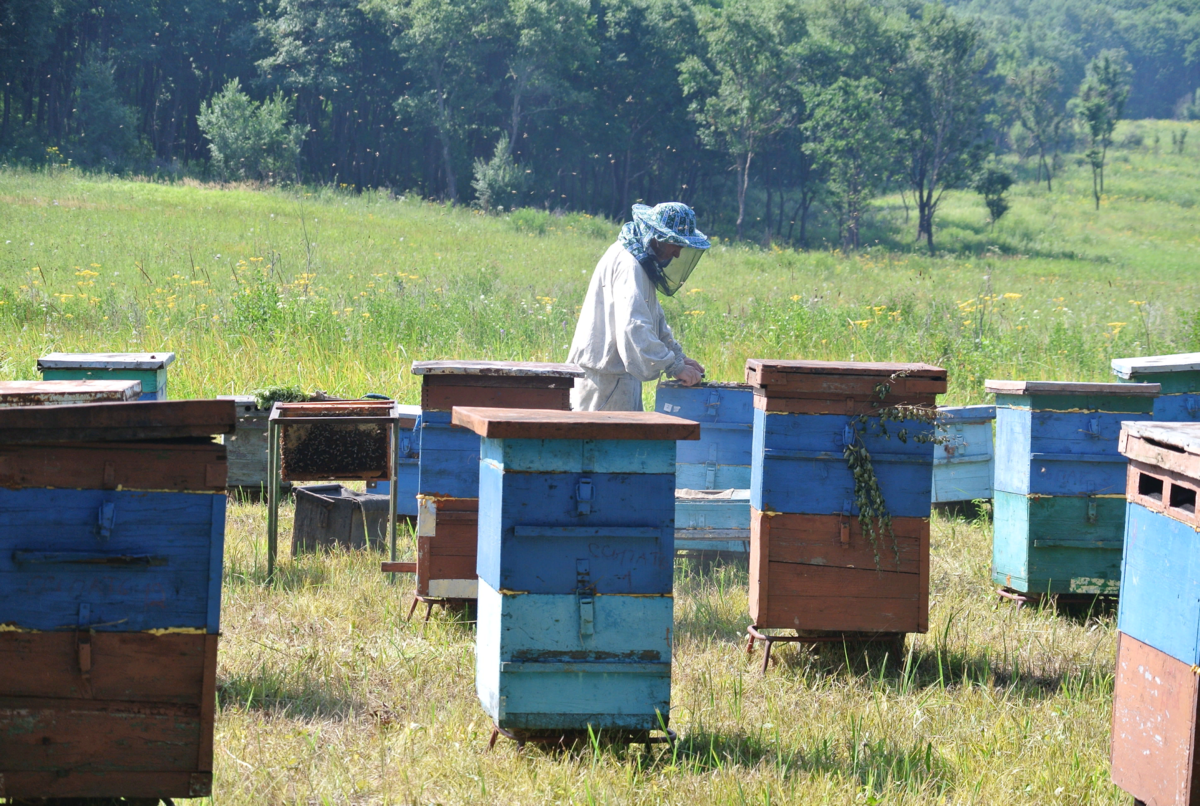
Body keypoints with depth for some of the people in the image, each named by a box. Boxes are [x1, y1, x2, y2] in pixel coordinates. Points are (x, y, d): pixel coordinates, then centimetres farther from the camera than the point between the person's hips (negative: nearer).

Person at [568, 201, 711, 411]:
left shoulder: (639, 261, 14)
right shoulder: (628, 264, -19)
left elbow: (655, 319, 24)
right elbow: (633, 328, -28)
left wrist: (678, 356, 13)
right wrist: (675, 367, -24)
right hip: (606, 376, -10)